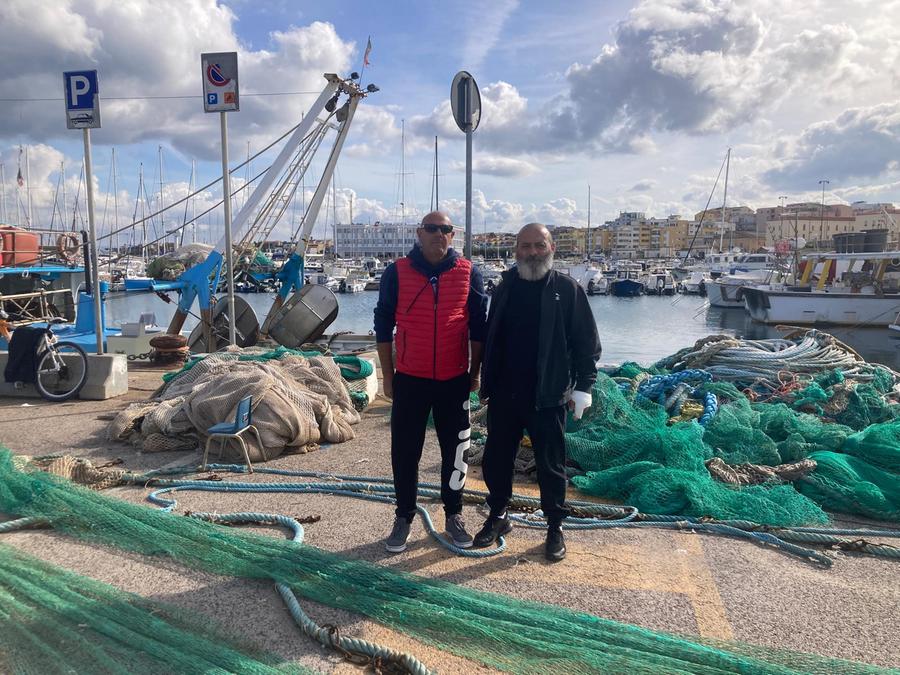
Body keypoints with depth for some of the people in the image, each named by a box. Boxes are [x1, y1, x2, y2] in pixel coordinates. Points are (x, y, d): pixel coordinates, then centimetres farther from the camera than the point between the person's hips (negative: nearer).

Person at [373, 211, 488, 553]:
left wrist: (475, 372, 6)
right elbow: (383, 325, 2)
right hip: (409, 379, 0)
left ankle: (454, 515, 28)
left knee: (455, 450, 11)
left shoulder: (469, 273, -1)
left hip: (454, 380, 1)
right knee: (405, 452, 7)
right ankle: (403, 517, 24)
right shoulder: (397, 273, -3)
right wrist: (387, 374, 2)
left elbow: (478, 327, 6)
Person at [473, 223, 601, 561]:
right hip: (503, 394, 4)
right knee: (495, 460, 14)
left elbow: (587, 343, -5)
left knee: (551, 466, 8)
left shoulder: (567, 289, -5)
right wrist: (486, 384, 12)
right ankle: (497, 517, 34)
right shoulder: (506, 287, 7)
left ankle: (555, 527, 26)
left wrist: (583, 386, -10)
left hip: (547, 397, -4)